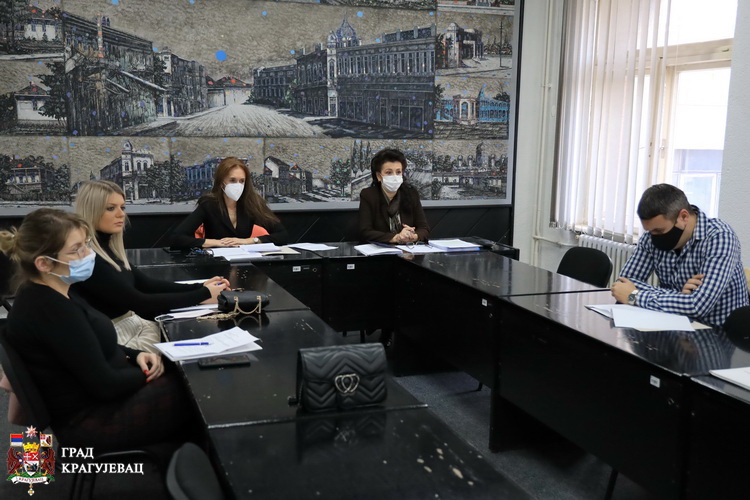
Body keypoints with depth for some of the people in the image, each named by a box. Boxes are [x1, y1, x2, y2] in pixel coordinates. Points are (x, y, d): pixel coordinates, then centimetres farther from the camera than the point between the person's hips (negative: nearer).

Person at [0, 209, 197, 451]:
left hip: (97, 401, 9)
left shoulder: (52, 295, 4)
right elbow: (105, 385, -25)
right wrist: (149, 374, -7)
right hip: (92, 421, -9)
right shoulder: (49, 309, -27)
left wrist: (135, 356, -1)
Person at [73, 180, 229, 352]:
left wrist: (199, 287, -7)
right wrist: (203, 294, -22)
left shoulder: (108, 247, 7)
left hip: (132, 323, 8)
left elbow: (147, 284, 6)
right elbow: (139, 303, -24)